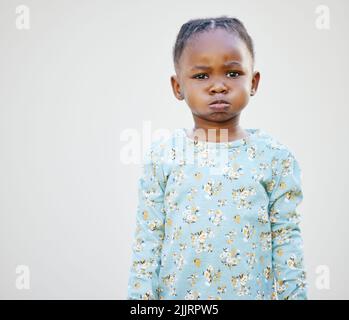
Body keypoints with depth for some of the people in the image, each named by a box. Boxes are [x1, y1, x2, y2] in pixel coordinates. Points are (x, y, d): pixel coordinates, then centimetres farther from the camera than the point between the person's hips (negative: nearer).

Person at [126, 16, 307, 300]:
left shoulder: (275, 157, -5)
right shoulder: (162, 156, -4)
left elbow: (287, 241, -1)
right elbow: (147, 241, -1)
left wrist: (294, 295, -3)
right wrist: (141, 296, -3)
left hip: (252, 293, 0)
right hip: (177, 294, 0)